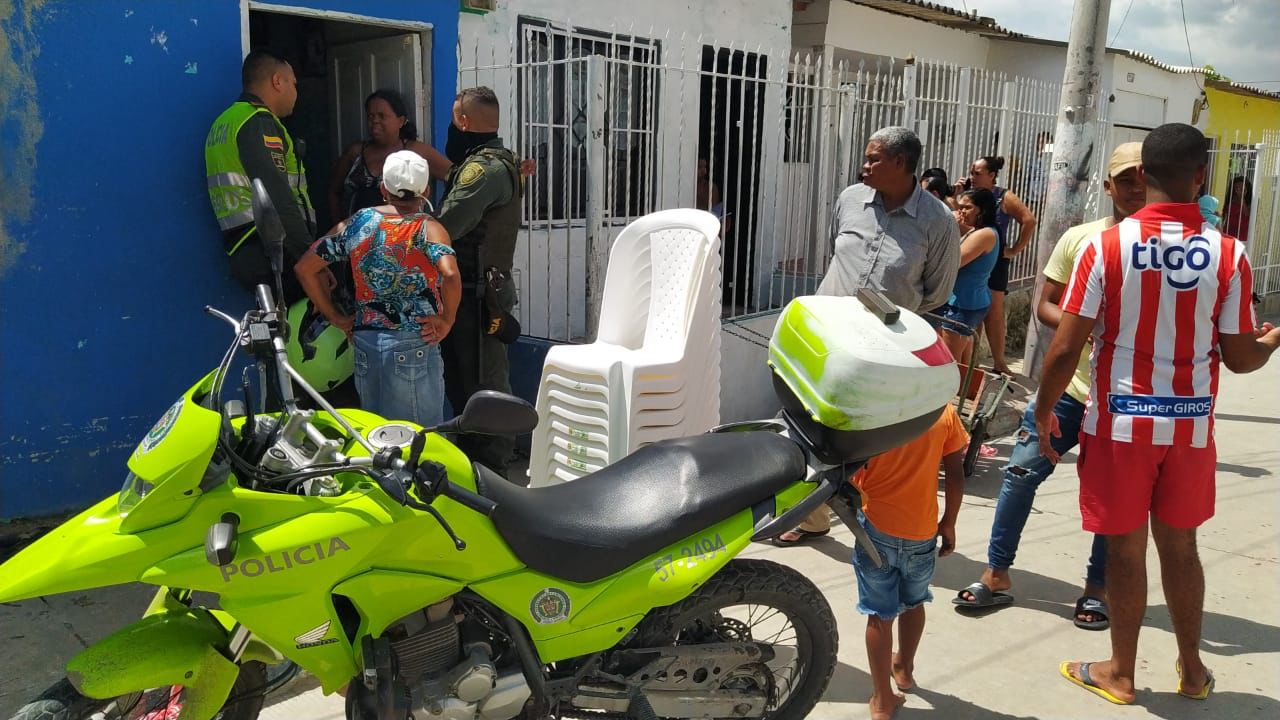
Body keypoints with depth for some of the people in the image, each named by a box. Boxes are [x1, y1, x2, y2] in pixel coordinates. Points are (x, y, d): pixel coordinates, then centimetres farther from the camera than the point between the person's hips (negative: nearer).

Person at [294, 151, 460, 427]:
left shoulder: (355, 224, 7)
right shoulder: (428, 229, -7)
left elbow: (304, 268, 8)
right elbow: (450, 275, -26)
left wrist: (335, 317, 12)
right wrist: (447, 320, -12)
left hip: (365, 341, 5)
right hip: (414, 345, -5)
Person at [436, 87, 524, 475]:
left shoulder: (485, 167, -16)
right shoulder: (497, 161, 20)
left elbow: (444, 227, -24)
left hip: (476, 294, -11)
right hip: (478, 287, 11)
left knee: (482, 384, -6)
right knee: (463, 380, 18)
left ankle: (492, 467, 1)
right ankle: (472, 454, 29)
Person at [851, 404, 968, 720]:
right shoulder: (945, 412, -7)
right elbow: (955, 474, -3)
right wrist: (949, 523, 9)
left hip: (877, 526, -3)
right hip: (922, 530, 3)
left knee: (880, 614, 8)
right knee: (914, 602, 26)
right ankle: (904, 668, 45)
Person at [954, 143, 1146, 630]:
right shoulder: (1079, 239, 1)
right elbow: (1045, 305, 5)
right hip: (1070, 384, 2)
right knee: (1021, 471, 0)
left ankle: (1097, 587, 27)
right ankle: (997, 573, 14)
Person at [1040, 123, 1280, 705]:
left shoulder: (1105, 246, -14)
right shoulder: (1229, 255, -7)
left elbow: (1064, 348, -14)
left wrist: (1043, 414, 0)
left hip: (1120, 422, -2)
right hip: (1190, 426, 2)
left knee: (1126, 549, 10)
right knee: (1180, 545, 18)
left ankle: (1121, 674, 25)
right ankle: (1191, 668, 34)